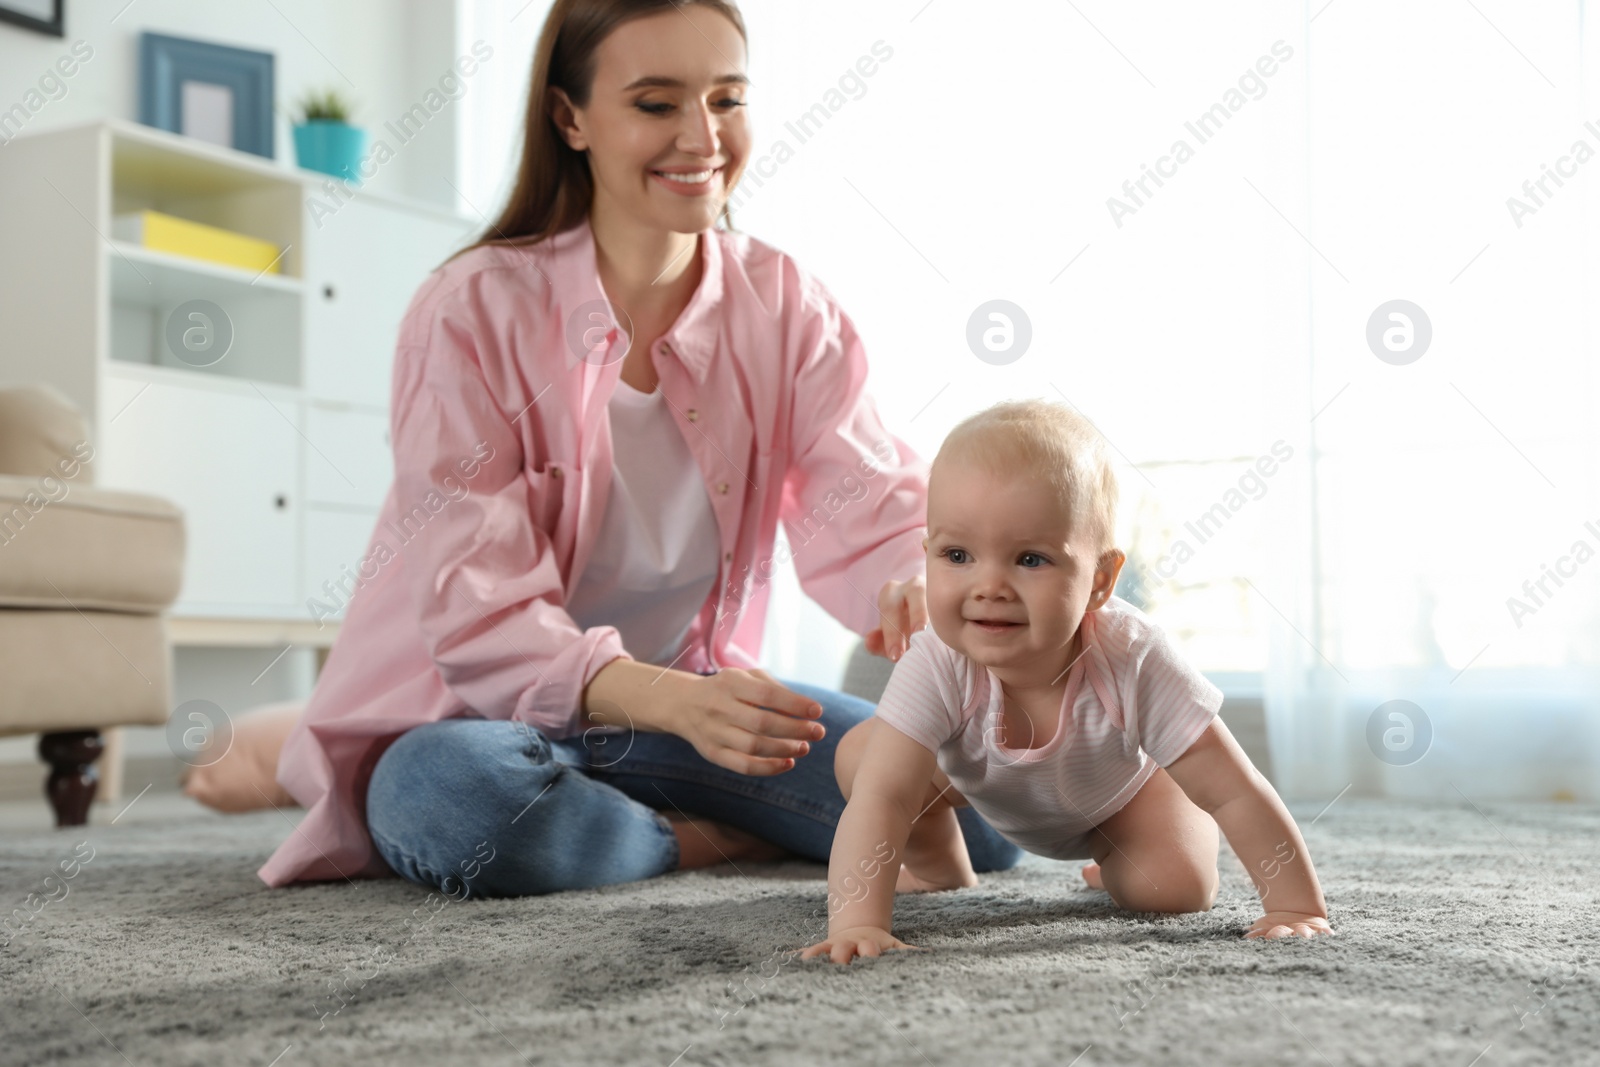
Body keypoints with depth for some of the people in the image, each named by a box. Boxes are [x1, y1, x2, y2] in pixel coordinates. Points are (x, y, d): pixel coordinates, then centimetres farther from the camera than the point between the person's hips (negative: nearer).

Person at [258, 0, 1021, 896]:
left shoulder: (788, 307, -3)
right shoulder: (472, 313, -17)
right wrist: (675, 703, -42)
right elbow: (477, 613, -23)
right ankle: (706, 841, -11)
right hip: (476, 713, -3)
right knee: (457, 792, -40)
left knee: (981, 811, -14)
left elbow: (870, 507, -13)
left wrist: (926, 589, -39)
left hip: (687, 698, 4)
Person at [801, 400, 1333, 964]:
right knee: (857, 756, -17)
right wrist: (856, 922, -59)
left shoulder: (1132, 662, -43)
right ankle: (939, 865, 13)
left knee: (1178, 886, -21)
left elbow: (1234, 794, -36)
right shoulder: (937, 667, -42)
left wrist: (1298, 907, -37)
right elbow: (880, 797, -47)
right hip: (977, 775, 1)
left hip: (1118, 785, 0)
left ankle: (1110, 871, 17)